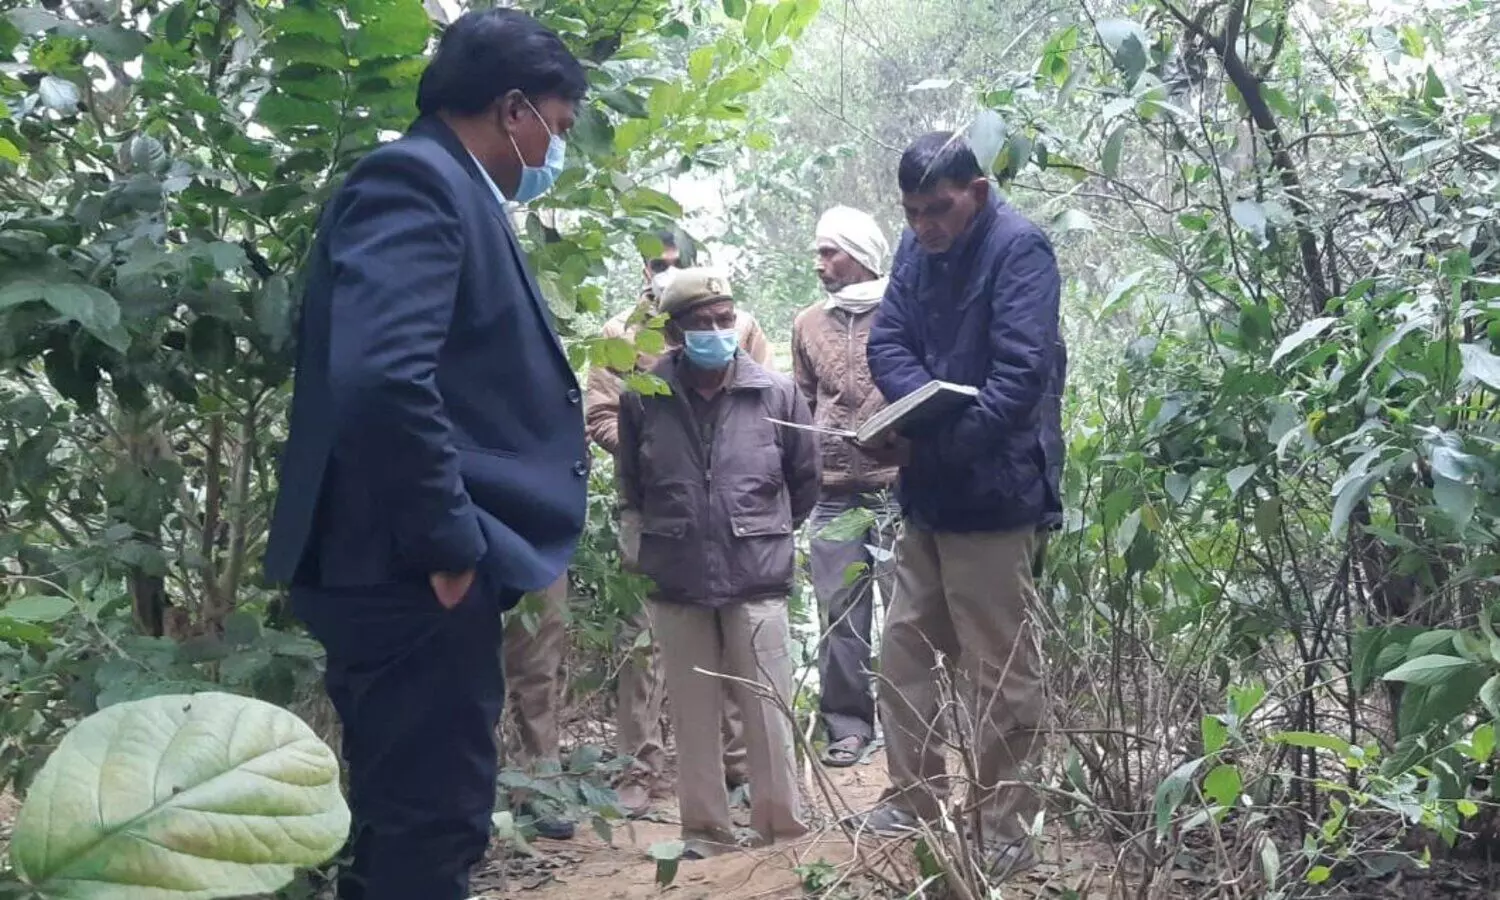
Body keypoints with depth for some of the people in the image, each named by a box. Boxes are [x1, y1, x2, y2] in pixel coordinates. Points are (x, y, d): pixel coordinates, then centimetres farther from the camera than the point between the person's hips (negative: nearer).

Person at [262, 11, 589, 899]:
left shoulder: (451, 192, 17)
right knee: (430, 824, -2)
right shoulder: (416, 180, -13)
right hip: (417, 572, -10)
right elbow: (382, 378, -27)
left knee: (405, 819, 19)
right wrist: (451, 543, -21)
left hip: (424, 569, 10)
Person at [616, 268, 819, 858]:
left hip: (758, 580, -1)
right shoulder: (643, 399, -5)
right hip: (676, 584, 1)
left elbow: (805, 479, 10)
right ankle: (706, 832, 22)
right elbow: (631, 485, 12)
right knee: (693, 715, 9)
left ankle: (783, 829, 18)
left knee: (768, 711, 4)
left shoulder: (776, 394, -4)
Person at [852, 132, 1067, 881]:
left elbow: (1021, 375, -22)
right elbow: (887, 342, 4)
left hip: (992, 492, -8)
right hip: (929, 492, 8)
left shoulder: (1018, 249, -14)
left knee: (1000, 672, 0)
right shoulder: (917, 247, 10)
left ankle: (1003, 834, 11)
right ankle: (915, 800, 27)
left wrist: (937, 440, -25)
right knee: (905, 649, 14)